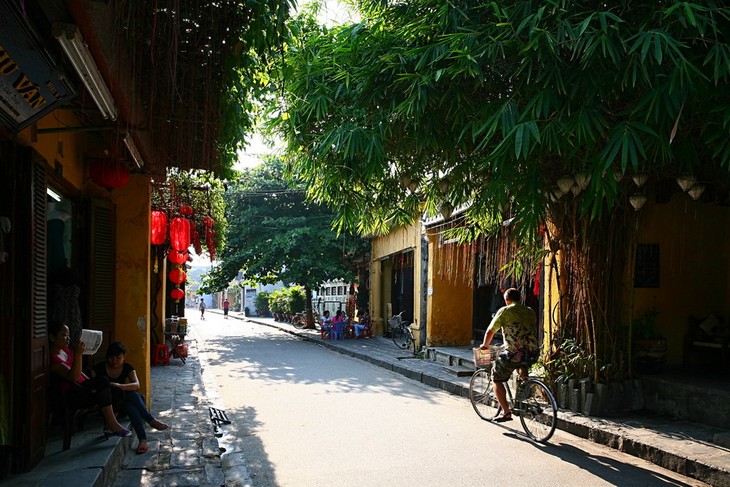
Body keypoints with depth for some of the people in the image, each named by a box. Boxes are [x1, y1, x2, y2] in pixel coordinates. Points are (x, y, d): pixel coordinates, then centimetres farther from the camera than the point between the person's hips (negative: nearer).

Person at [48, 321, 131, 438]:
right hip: (71, 394, -9)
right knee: (103, 382, -27)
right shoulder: (52, 358, -18)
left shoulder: (65, 350, 12)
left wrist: (90, 382, 11)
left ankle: (109, 425, 6)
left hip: (81, 387, 9)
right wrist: (78, 354, -39)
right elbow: (73, 376, -31)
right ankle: (112, 424, -22)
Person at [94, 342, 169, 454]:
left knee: (130, 406, -34)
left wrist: (119, 386, -40)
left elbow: (136, 385, -21)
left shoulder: (127, 368, -3)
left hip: (122, 401, 3)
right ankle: (151, 420, -32)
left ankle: (142, 439, -40)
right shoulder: (100, 368, -7)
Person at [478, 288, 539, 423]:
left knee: (497, 379, 14)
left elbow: (490, 332, 5)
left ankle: (506, 412, 6)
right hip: (533, 354, 5)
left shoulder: (504, 311, 1)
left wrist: (484, 345, 25)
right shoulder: (530, 312, 16)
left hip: (513, 354, -5)